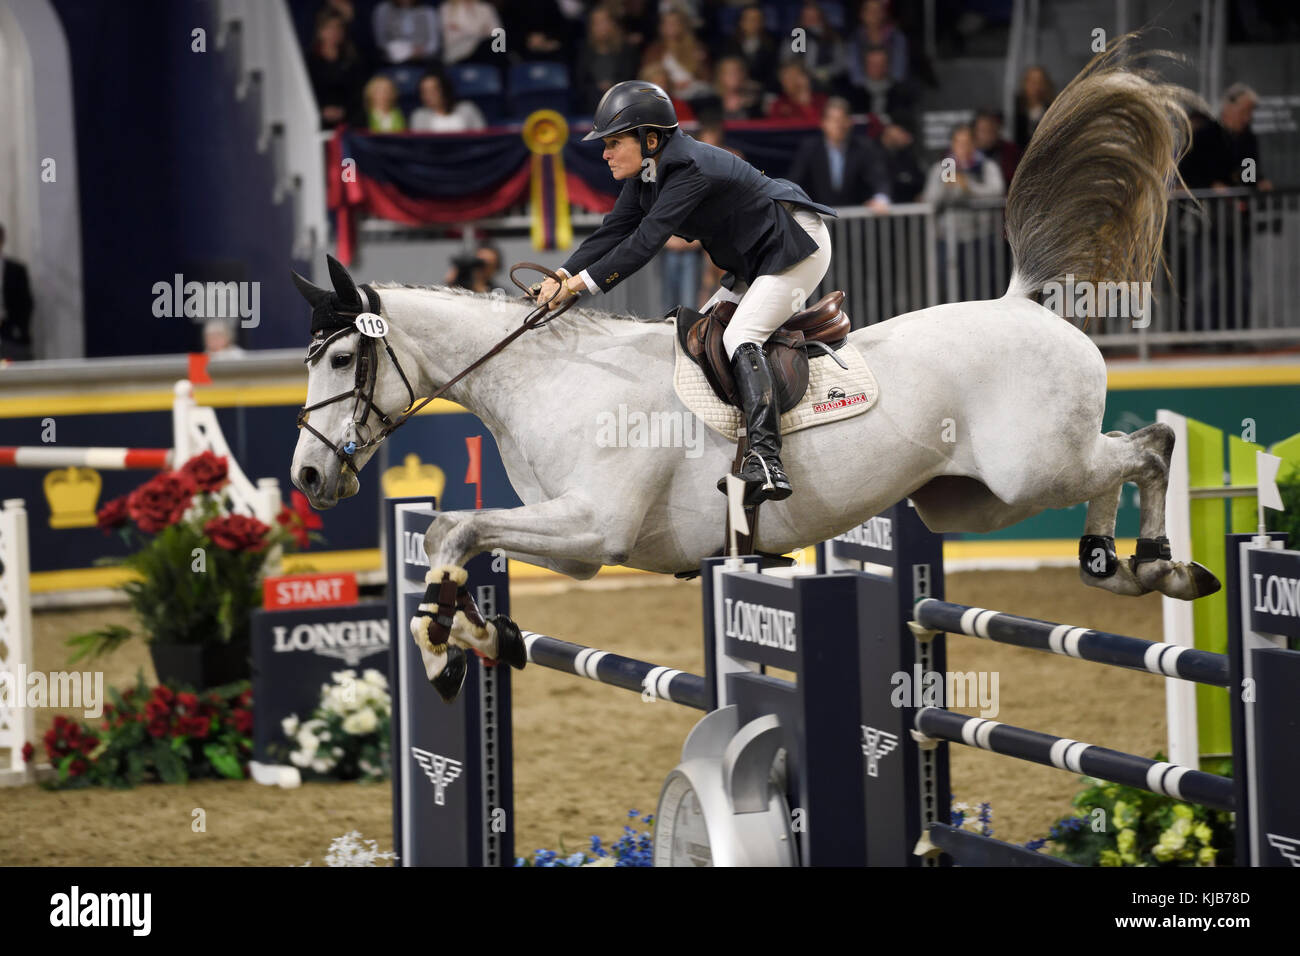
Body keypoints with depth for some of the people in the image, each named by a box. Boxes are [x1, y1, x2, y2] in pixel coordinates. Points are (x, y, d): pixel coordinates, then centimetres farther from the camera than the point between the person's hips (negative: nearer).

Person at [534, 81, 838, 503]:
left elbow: (646, 240, -34)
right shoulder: (647, 172, 1)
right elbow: (614, 232, -2)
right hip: (756, 259, 11)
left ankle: (766, 461, -36)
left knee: (740, 337, -23)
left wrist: (584, 283, -35)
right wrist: (563, 276, -15)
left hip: (797, 246, -11)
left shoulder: (688, 170, -29)